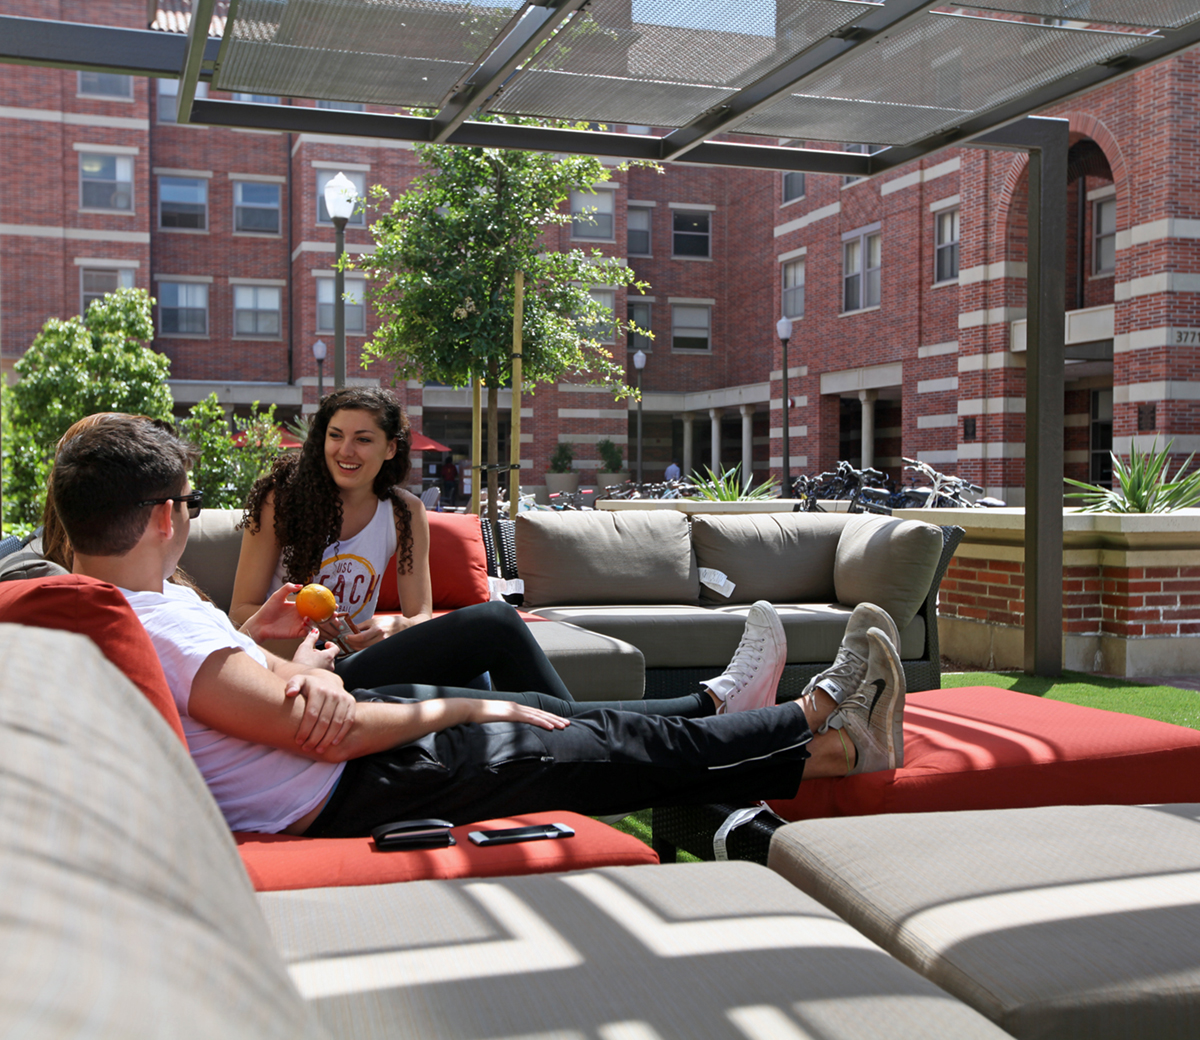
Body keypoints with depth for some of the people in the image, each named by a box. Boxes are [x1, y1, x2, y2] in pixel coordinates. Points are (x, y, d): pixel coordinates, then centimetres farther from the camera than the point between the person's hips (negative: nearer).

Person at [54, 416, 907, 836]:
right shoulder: (162, 626, -29)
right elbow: (333, 734, -27)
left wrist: (301, 673, -15)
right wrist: (456, 709, -12)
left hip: (321, 792, 9)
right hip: (342, 801, -9)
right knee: (630, 750, 0)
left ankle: (719, 709, 37)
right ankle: (837, 739, 14)